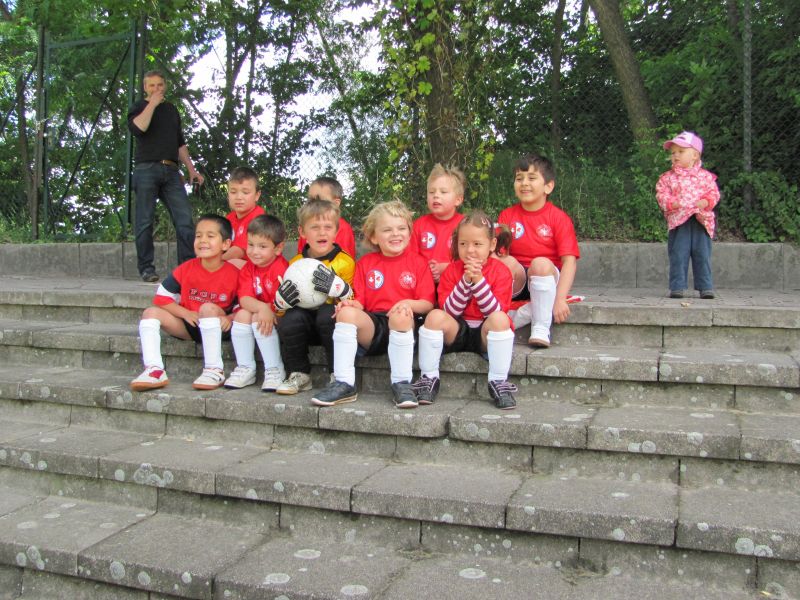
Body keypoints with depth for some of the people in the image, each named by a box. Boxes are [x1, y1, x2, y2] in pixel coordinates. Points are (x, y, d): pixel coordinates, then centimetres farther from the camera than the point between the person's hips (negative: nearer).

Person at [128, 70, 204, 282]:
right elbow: (137, 128, -14)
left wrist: (191, 169, 21)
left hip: (171, 171, 4)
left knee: (185, 219, -7)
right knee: (145, 222, -4)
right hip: (146, 169, -4)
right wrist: (152, 104, -6)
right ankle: (146, 268, 1)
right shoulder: (139, 108, 9)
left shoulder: (171, 109, 24)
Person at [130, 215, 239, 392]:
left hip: (216, 328, -4)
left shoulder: (234, 273, -11)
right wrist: (186, 313, -14)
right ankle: (154, 370, -25)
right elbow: (161, 297, -2)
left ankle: (215, 371, -30)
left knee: (209, 307, -35)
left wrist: (229, 318, -25)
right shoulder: (186, 269, -2)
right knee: (151, 313, -12)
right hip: (189, 325, 5)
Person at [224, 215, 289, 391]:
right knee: (241, 314, -22)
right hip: (256, 311, 6)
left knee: (258, 318, -30)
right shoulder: (247, 269, 0)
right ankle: (245, 369, -14)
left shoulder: (281, 268, -19)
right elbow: (244, 299, -14)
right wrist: (261, 307, -32)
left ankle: (275, 370, -20)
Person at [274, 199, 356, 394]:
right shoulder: (295, 263, 9)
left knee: (328, 314, -34)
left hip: (331, 320, -3)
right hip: (305, 320, 3)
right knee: (290, 319, -28)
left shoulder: (345, 262, -1)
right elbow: (280, 308, 12)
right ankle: (299, 375, -7)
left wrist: (337, 287, -27)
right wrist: (282, 299, -13)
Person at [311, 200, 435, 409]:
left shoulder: (418, 262, 11)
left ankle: (402, 384, -28)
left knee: (400, 315, -37)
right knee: (346, 312, -28)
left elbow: (428, 304, 3)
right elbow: (360, 302, 12)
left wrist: (409, 304, -18)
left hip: (403, 326, -2)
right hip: (371, 327, 3)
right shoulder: (365, 263, 19)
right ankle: (343, 384, -28)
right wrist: (351, 304, -12)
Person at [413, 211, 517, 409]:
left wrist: (479, 280, -25)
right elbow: (450, 311, -10)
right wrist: (465, 281, -22)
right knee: (435, 316, -27)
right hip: (457, 331, 2)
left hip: (485, 333, -1)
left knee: (500, 319, -33)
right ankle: (429, 378, -15)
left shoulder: (501, 271, -5)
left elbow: (495, 311, -15)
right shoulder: (451, 270, 0)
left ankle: (498, 382, -23)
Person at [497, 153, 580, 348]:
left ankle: (541, 329, -26)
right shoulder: (507, 216, 6)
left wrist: (560, 299, -22)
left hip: (547, 278, -1)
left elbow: (569, 260, -11)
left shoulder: (559, 218, -3)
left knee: (541, 263, -35)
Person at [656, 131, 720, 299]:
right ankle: (677, 287, 5)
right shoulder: (667, 178, 6)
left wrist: (705, 202, -14)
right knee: (678, 255, -1)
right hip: (678, 222, -1)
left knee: (702, 255, 3)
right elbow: (661, 196, 0)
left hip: (701, 221, 1)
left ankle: (706, 287, 10)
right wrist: (674, 203, -17)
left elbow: (714, 193, 5)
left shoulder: (706, 176, 9)